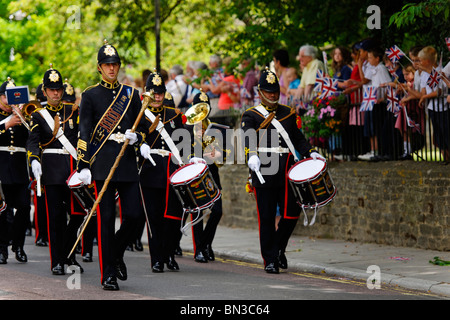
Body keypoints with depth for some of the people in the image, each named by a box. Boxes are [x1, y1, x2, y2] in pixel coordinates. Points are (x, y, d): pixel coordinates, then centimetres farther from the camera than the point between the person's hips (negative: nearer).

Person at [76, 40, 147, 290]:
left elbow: (141, 129, 17)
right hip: (102, 163, -3)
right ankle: (108, 274, 2)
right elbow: (84, 133, 0)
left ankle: (117, 255, 23)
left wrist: (135, 137, -7)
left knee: (133, 215, -4)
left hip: (127, 162, 3)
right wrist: (83, 166, -8)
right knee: (106, 218, -3)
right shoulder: (90, 95, 4)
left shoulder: (131, 94, 13)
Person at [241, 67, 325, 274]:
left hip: (286, 172, 3)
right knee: (266, 218, -1)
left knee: (292, 213, -3)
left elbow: (298, 138, 21)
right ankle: (270, 259, 7)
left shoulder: (289, 114, 16)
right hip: (263, 173, -3)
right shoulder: (251, 116, 3)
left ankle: (279, 248, 22)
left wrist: (310, 153, 3)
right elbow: (248, 138, -15)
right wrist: (252, 155, -34)